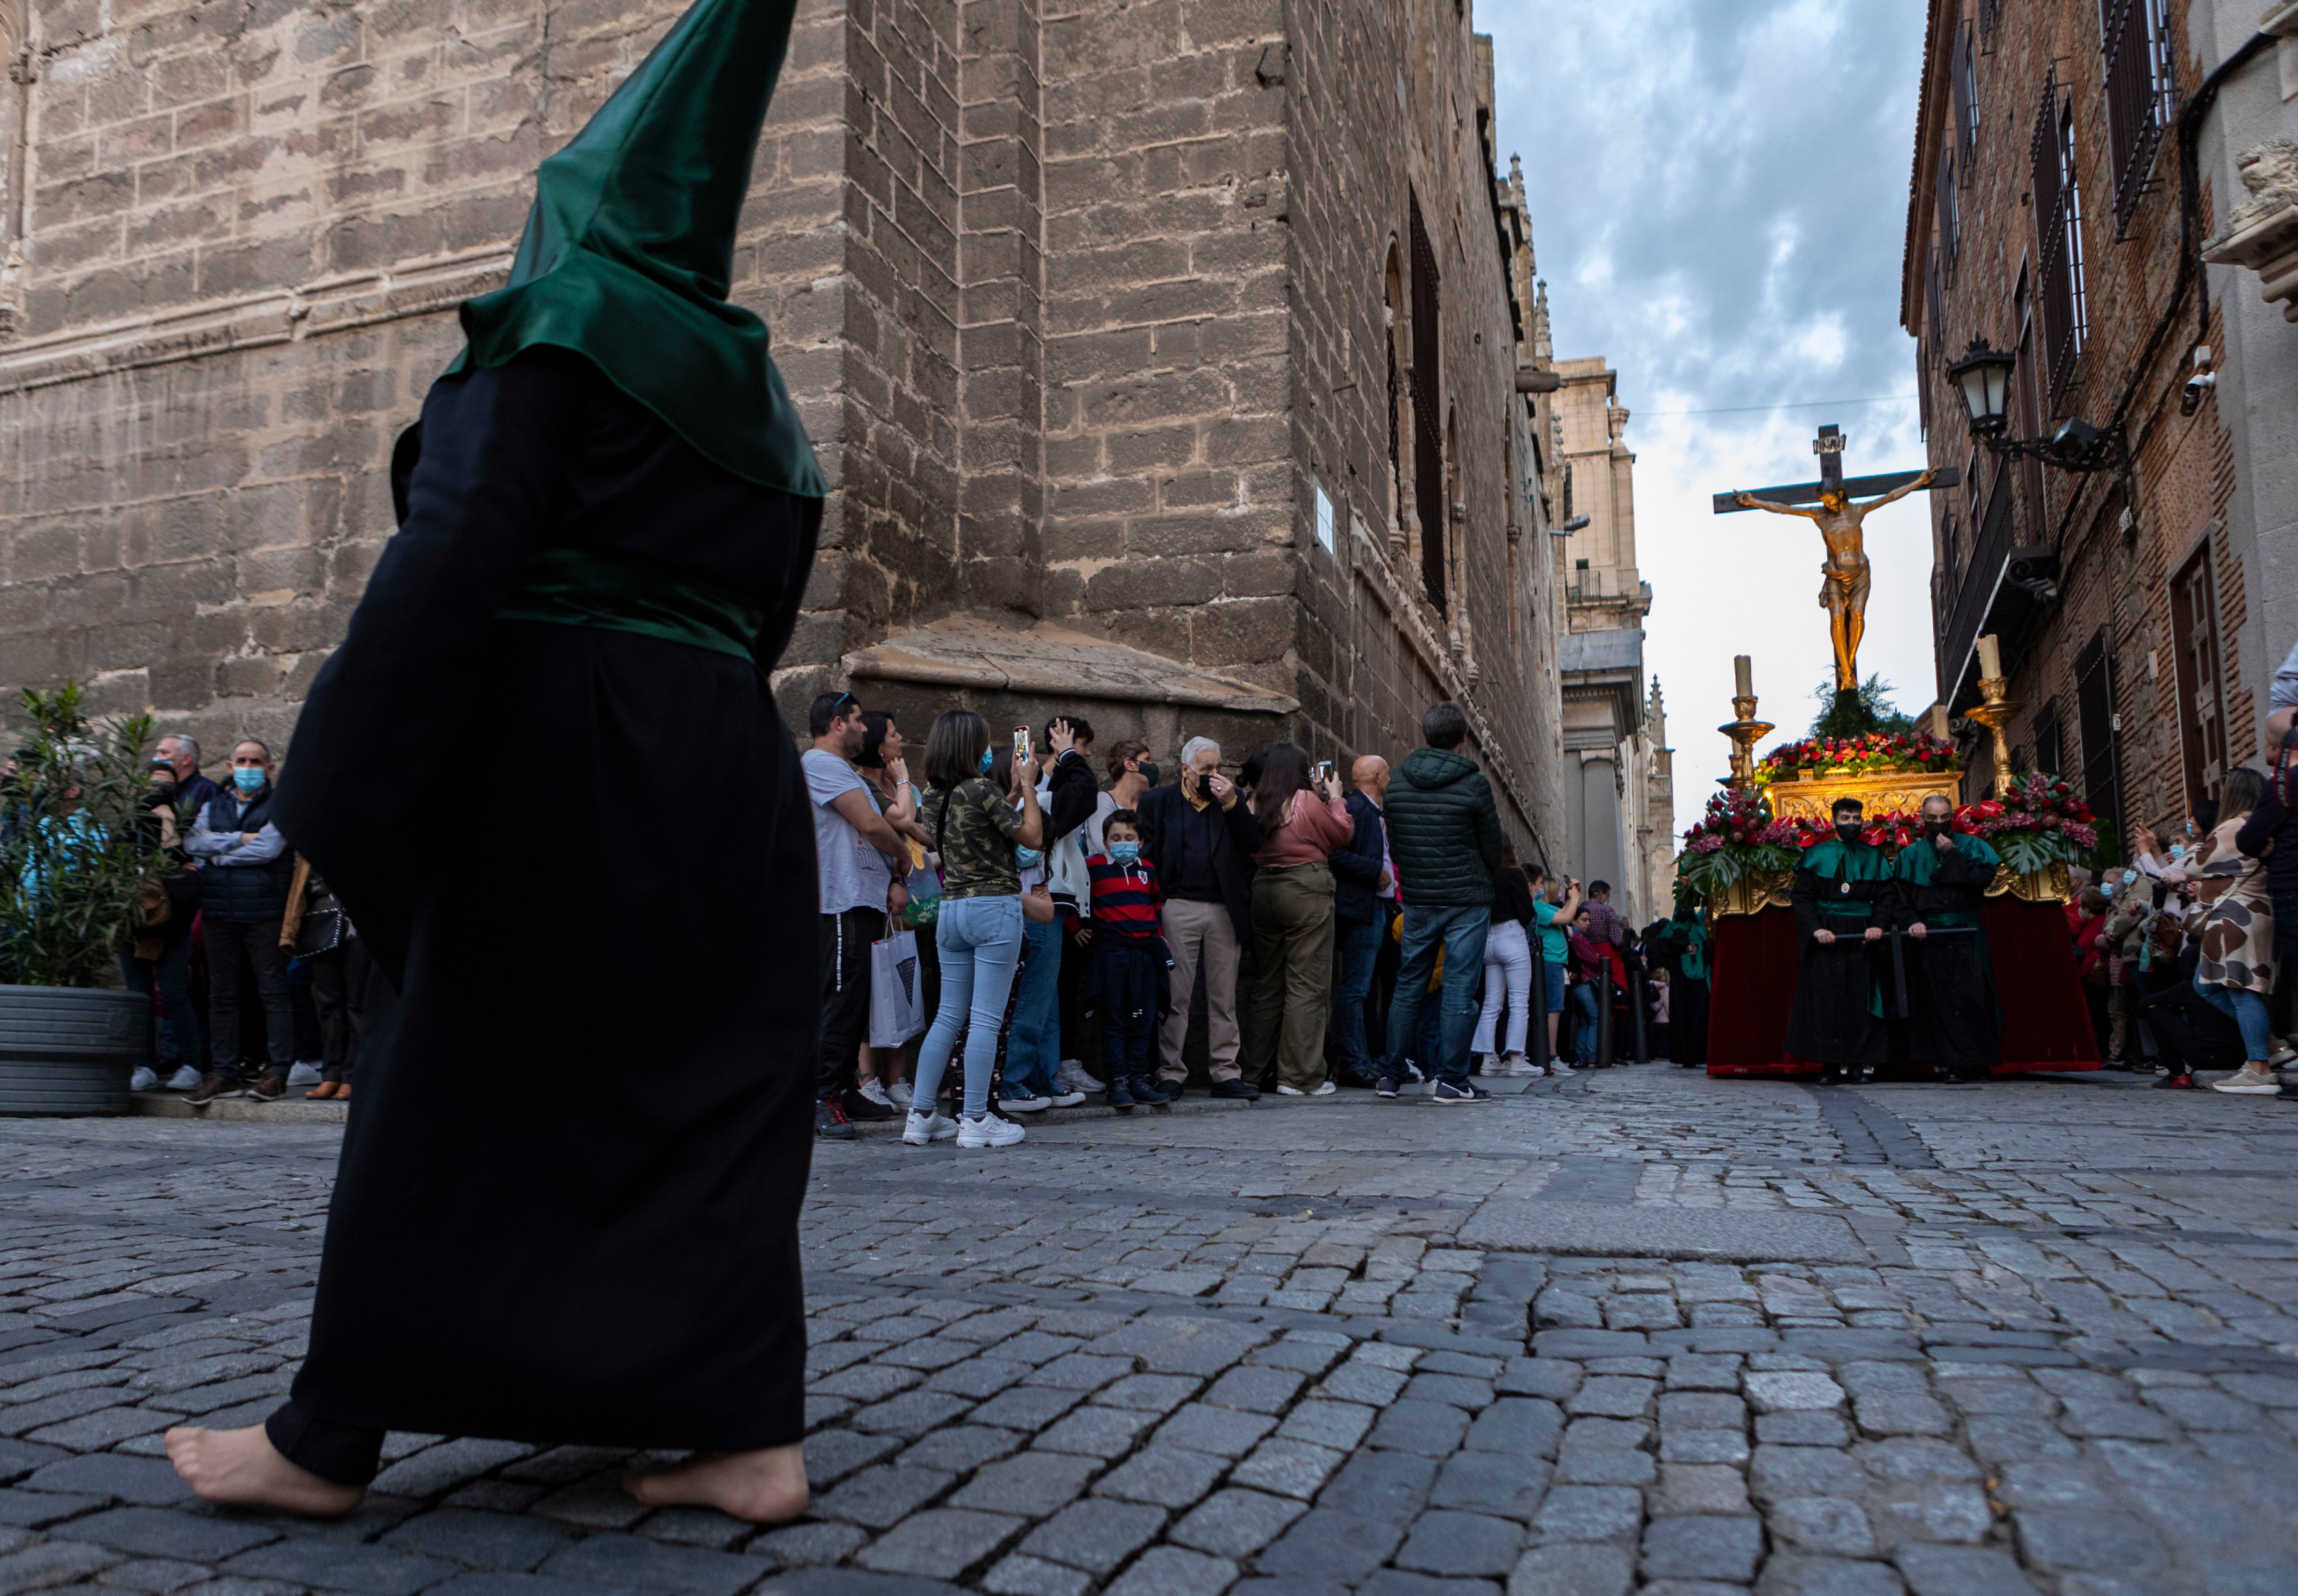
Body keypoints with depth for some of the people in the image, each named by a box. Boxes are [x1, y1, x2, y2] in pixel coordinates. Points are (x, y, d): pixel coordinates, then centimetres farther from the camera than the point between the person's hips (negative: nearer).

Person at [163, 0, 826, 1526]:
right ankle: (754, 1433, 4)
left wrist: (350, 753, -14)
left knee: (456, 1088, 0)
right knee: (707, 1088, 5)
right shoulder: (748, 392, 19)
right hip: (715, 766, 7)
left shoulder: (558, 322, -2)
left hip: (546, 737, -6)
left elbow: (463, 540, -14)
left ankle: (333, 1439, 11)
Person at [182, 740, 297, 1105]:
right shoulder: (213, 807, 19)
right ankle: (224, 1072, 13)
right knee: (221, 995, 7)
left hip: (265, 911, -5)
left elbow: (269, 848, -11)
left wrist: (218, 851, -2)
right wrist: (240, 839, -8)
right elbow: (192, 842, 1)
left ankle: (278, 1072, -4)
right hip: (219, 911, 5)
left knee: (273, 992, -6)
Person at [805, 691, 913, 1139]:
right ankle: (822, 1099, -8)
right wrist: (904, 859, 0)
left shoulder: (847, 773, 24)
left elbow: (875, 831, 20)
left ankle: (845, 1089, 19)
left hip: (866, 902, 10)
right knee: (841, 1000, -11)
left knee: (856, 1001, 12)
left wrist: (894, 881, 4)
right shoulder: (820, 764, -9)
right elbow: (871, 825, -16)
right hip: (841, 904, -10)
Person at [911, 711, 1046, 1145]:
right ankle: (975, 1120, -1)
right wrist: (1027, 787, 2)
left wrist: (1013, 793, 20)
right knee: (986, 1019, -3)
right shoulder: (980, 790, -14)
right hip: (994, 909, -8)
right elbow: (1033, 837, -7)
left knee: (949, 1016, 12)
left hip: (951, 909, 8)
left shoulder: (933, 797, 9)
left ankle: (920, 1116, 13)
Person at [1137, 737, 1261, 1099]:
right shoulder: (1157, 801, 7)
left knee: (1224, 997, 6)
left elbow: (1254, 844, 2)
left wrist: (1232, 803, -7)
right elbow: (1147, 852, 2)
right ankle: (1170, 1074, 5)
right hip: (1179, 908, -2)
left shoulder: (1232, 800, 13)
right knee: (1175, 997, -1)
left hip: (1225, 910, 2)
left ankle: (1226, 1073, 12)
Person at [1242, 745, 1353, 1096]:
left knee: (1267, 984, 14)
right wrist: (1335, 797, 14)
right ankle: (1299, 1077, -2)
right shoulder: (1307, 801, -10)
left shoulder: (1258, 804, 6)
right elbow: (1343, 834, -2)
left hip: (1264, 891, 6)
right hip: (1306, 892, -6)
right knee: (1307, 985, -2)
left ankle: (1255, 1072, 20)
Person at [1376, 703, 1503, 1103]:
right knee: (1459, 988, 0)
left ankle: (1391, 1074, 15)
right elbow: (1493, 850, -3)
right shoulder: (1473, 783, -10)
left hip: (1417, 900, 4)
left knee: (1408, 984, 12)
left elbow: (1393, 847, 9)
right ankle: (1451, 1080, 1)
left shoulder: (1397, 781, 2)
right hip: (1467, 899, -4)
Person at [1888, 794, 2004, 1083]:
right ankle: (1953, 1063, 0)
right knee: (1939, 999, -3)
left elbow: (1985, 878, -10)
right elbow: (1899, 897, 4)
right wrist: (1911, 921, -12)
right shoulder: (1911, 855, 10)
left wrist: (1952, 856, -11)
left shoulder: (1972, 847, 7)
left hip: (1967, 935, -1)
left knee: (1972, 996, -4)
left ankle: (1979, 1059, 4)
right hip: (1930, 936, 1)